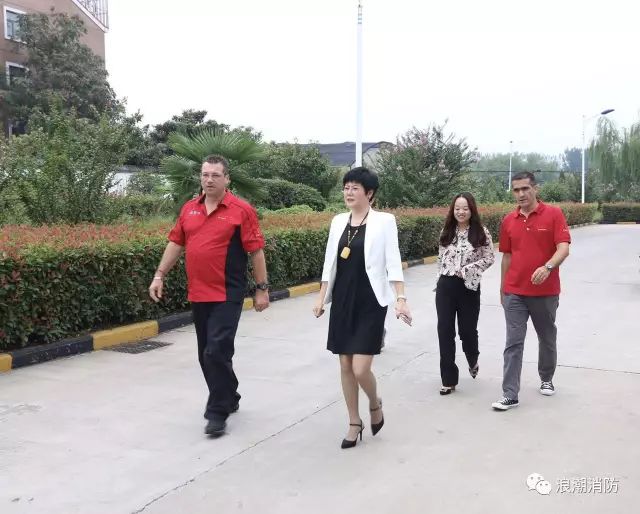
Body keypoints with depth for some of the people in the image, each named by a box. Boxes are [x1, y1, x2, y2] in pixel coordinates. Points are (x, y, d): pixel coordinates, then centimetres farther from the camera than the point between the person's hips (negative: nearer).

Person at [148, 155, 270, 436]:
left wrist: (262, 288, -7)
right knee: (206, 354, 13)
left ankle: (217, 412, 1)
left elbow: (256, 251, -6)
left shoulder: (241, 210, -7)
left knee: (217, 351, -11)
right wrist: (159, 276, 8)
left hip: (227, 295, -6)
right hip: (198, 294, 6)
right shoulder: (189, 209, 10)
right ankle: (228, 398, 32)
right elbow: (176, 243, 14)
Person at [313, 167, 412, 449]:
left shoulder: (384, 221, -6)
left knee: (360, 369, -9)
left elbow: (393, 263, -9)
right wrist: (321, 297, 8)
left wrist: (400, 299, -17)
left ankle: (375, 404, 24)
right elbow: (329, 263, 12)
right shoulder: (338, 221, 8)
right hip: (342, 301, 5)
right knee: (345, 366, 9)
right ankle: (354, 422, 25)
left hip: (370, 303, -5)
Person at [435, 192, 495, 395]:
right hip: (445, 286, 3)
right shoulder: (446, 232, 7)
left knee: (467, 330, 8)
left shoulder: (481, 232, -5)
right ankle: (448, 380, 7)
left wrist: (466, 270, -14)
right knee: (445, 331, -1)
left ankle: (473, 361, 43)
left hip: (468, 287, -3)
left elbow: (489, 258, -7)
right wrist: (441, 279, 10)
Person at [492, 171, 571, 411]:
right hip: (514, 292, 2)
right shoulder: (508, 220, 5)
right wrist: (502, 288, 14)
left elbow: (563, 248, -15)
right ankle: (510, 395, -1)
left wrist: (547, 267, -34)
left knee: (547, 338, 17)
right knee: (513, 343, -2)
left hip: (546, 292, -2)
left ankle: (546, 379, 39)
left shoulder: (554, 214, -6)